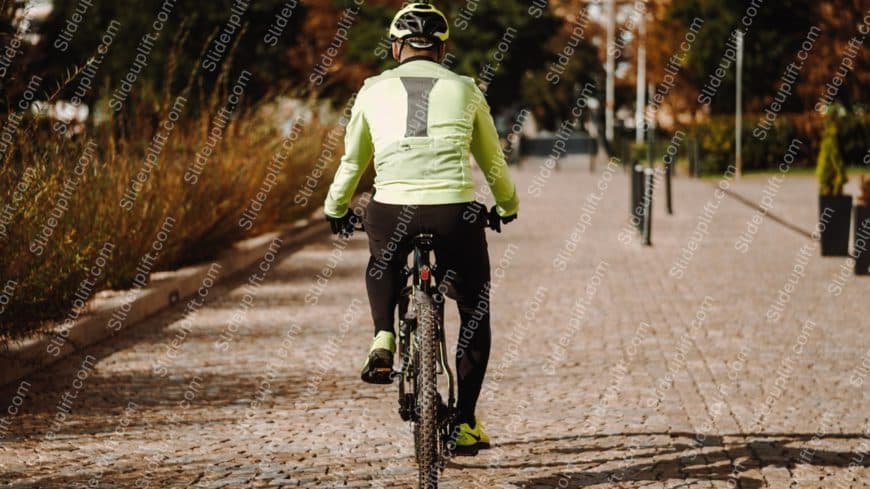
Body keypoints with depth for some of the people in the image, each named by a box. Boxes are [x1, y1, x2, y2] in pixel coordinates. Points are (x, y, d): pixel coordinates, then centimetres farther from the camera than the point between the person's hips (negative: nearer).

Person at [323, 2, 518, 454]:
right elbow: (493, 161, 25)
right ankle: (465, 424, 16)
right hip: (456, 210, -1)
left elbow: (352, 161, 23)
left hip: (392, 211, 1)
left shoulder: (375, 90, 15)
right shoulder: (464, 89, 15)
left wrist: (336, 209, 41)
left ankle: (383, 340, 13)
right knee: (474, 314, 19)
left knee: (382, 266, 37)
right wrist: (508, 206, 44)